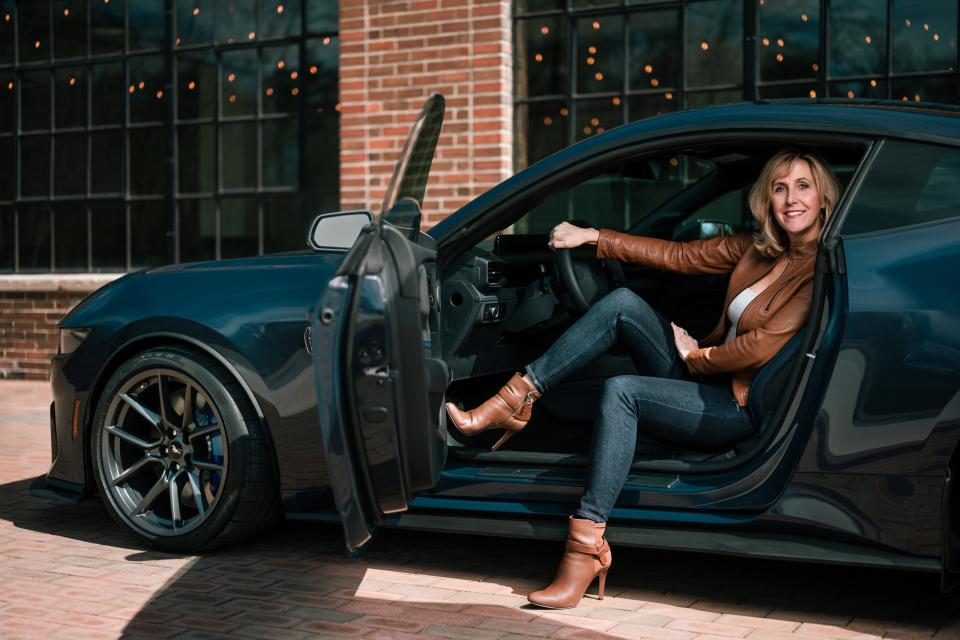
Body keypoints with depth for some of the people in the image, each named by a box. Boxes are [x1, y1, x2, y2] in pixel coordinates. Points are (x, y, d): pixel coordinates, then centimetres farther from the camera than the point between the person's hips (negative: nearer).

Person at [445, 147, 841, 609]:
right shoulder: (758, 247, 11)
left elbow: (760, 348, -19)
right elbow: (678, 256, 10)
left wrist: (693, 356, -4)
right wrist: (593, 237, 7)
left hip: (743, 409, -8)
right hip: (704, 378, 8)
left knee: (621, 391, -31)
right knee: (622, 303, -9)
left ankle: (586, 553, -32)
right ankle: (512, 404, -12)